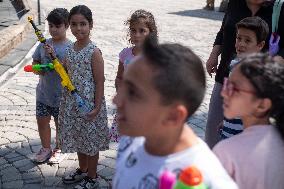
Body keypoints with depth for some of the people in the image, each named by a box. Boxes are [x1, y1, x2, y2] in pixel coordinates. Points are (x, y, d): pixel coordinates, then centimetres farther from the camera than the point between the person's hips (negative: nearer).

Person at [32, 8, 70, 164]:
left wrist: (54, 55, -29)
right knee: (42, 121, 14)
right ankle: (46, 148, 36)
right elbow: (35, 61, 10)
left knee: (60, 123, 13)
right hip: (43, 92, 4)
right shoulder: (44, 44, 0)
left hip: (61, 95, -4)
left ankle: (59, 149, 36)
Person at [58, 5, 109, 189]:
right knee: (78, 138, 21)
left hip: (89, 103, -7)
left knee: (91, 139, 8)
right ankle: (82, 170, 41)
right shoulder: (70, 49, 4)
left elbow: (100, 81, -16)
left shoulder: (94, 52, -17)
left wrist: (97, 107, -17)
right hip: (72, 101, 7)